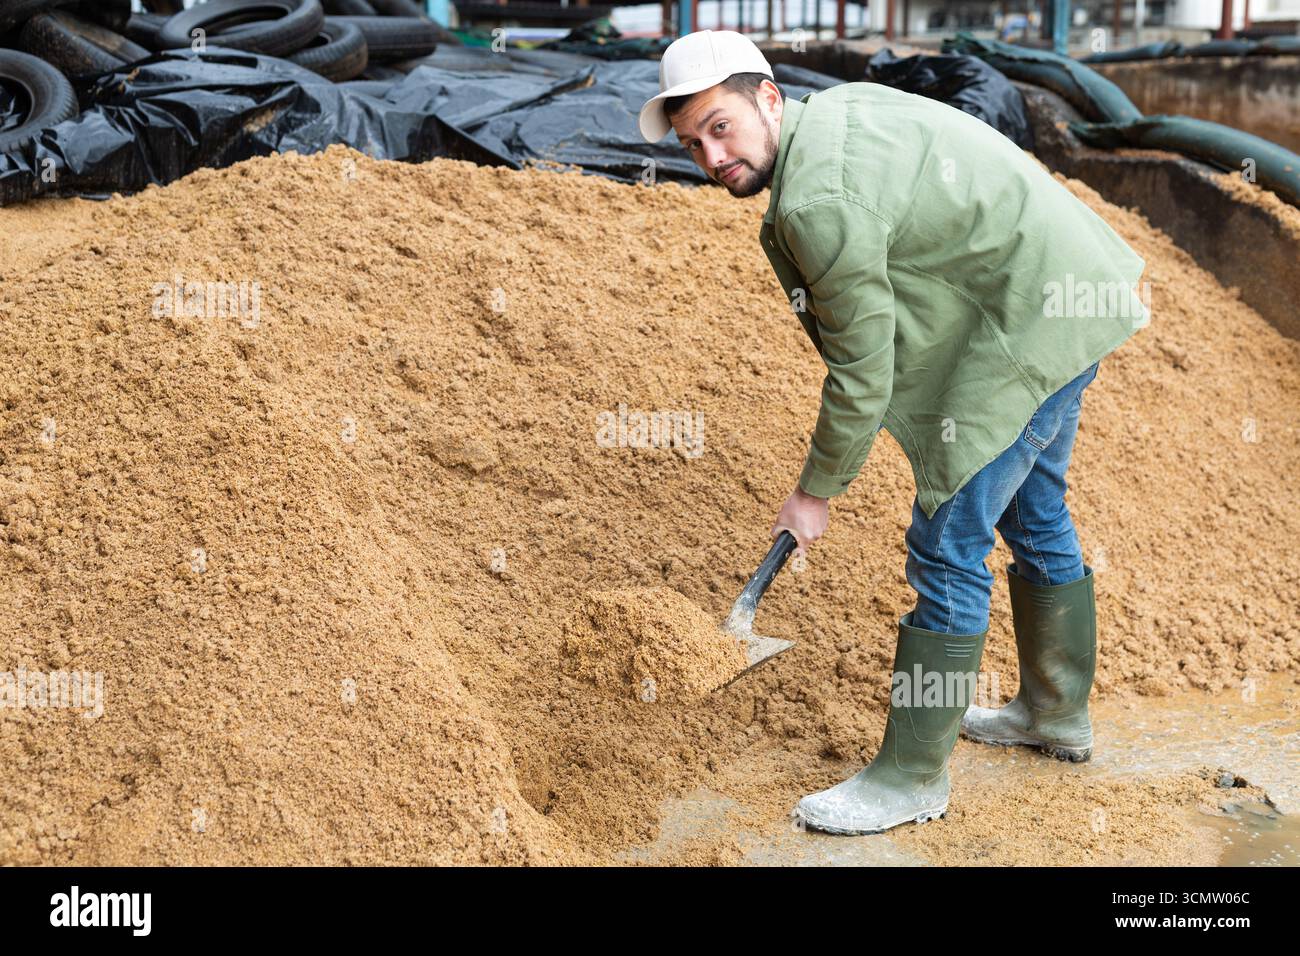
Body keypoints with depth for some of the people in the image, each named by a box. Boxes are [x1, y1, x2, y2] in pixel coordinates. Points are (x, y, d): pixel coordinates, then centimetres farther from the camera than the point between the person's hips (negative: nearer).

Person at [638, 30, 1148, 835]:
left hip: (1033, 325, -11)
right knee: (1035, 517, 22)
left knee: (948, 543, -6)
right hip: (1071, 295, 11)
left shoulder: (820, 201, -25)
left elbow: (863, 368, -18)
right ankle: (1058, 714, 40)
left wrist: (817, 491, -5)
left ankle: (912, 778, 5)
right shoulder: (837, 106, 5)